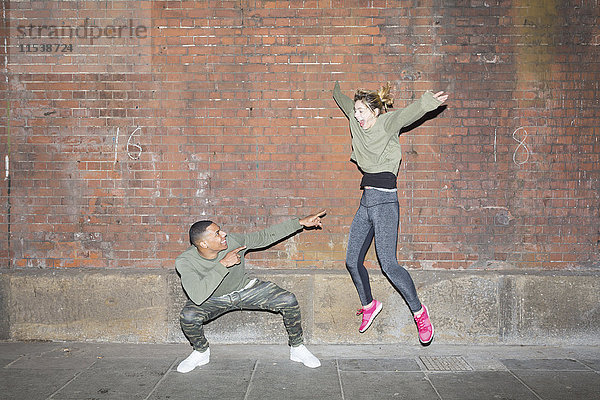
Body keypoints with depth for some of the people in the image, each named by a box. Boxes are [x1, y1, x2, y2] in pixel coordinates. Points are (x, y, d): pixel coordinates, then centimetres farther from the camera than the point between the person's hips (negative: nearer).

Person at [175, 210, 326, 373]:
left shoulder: (233, 241, -22)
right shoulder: (185, 262, -29)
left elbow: (265, 237, -6)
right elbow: (198, 297, -43)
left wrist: (301, 223, -7)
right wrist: (223, 264, -42)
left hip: (245, 288, 2)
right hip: (212, 299, -2)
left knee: (288, 300, -17)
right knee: (188, 316, -32)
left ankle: (297, 348, 7)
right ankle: (201, 352, 0)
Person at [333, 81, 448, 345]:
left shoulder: (386, 123, -3)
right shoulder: (358, 124, 16)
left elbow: (407, 114, -24)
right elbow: (345, 104, 36)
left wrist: (428, 102, -42)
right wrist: (336, 90, 52)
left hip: (384, 200, -8)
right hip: (366, 201, 8)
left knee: (388, 264, -13)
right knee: (353, 261, 10)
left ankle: (419, 312, 5)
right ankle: (369, 305, 32)